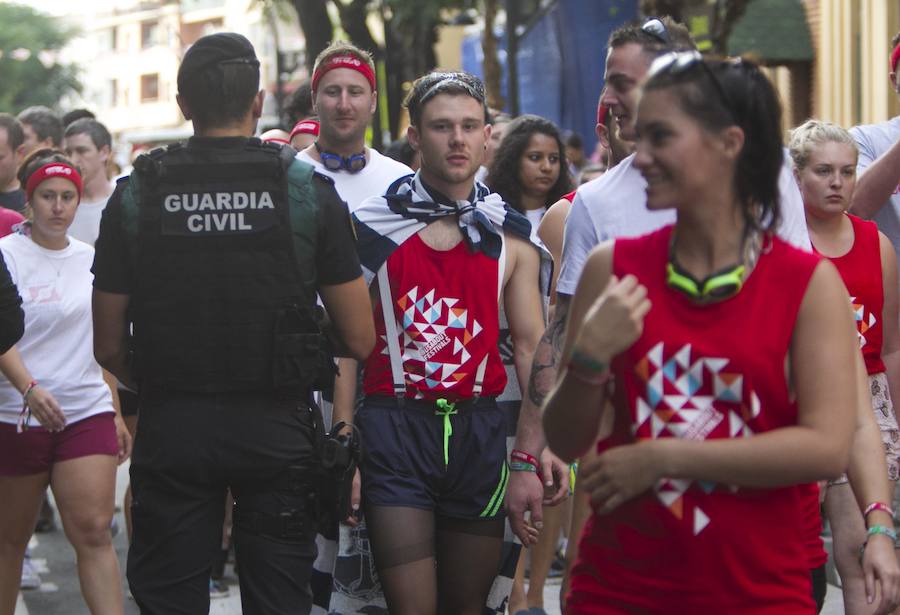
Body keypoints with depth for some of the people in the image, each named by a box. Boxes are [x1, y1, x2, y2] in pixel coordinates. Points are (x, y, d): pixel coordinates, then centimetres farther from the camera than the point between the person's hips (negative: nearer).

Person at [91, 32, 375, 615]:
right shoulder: (309, 190, -4)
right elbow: (359, 339, -2)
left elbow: (109, 348, 2)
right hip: (278, 429, 0)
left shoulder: (134, 196, -2)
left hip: (170, 429, 1)